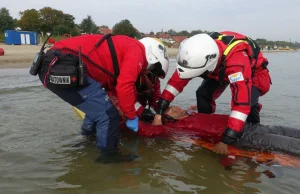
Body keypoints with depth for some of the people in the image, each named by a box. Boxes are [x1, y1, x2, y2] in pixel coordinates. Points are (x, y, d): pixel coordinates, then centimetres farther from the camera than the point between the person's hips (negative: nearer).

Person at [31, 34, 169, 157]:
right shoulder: (137, 51, -1)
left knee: (98, 110, 26)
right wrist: (131, 116, 0)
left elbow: (114, 86, 32)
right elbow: (124, 87, -15)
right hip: (66, 68, -10)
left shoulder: (125, 47, 27)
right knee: (108, 116, -3)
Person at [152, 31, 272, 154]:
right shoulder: (199, 54, -30)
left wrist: (226, 140, -47)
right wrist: (159, 112, -26)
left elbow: (241, 103, -49)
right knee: (203, 94, -14)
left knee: (247, 102, -28)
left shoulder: (236, 61, -47)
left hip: (253, 72, -4)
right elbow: (176, 81, -23)